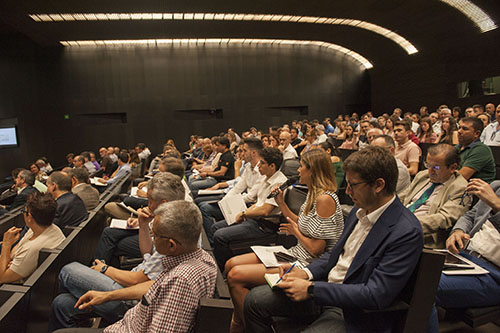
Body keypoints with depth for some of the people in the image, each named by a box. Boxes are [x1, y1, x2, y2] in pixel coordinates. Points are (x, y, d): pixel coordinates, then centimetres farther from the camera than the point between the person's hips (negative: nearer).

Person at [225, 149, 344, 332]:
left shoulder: (325, 199, -21)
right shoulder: (313, 194, 9)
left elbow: (316, 248, -23)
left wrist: (295, 232, -6)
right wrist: (281, 203, 10)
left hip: (306, 264, -10)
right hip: (295, 253, 10)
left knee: (235, 276, -16)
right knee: (231, 264, 2)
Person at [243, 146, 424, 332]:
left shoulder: (407, 232, -21)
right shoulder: (361, 209, 4)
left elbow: (376, 295, -24)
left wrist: (311, 289, -23)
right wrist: (306, 273, -2)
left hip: (354, 312, -7)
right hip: (326, 286, 8)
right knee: (255, 299, -2)